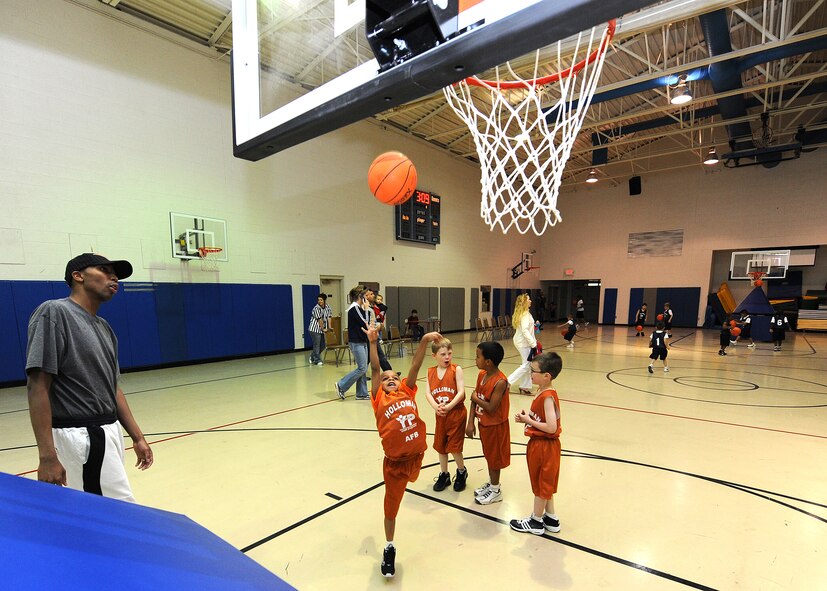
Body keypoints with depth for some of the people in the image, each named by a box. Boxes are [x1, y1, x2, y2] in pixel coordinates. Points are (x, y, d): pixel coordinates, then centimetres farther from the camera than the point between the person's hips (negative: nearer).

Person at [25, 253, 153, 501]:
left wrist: (137, 437, 14)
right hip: (80, 436, -8)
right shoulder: (54, 312, -12)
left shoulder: (104, 327, 13)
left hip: (109, 432, 8)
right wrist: (47, 456, -21)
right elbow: (38, 387, -17)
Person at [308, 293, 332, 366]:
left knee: (322, 345, 12)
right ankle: (317, 360, 6)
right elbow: (319, 320, -14)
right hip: (314, 329, -8)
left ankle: (312, 357, 30)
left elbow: (328, 317, 4)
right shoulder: (316, 308, -17)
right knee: (316, 345, -4)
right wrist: (323, 329, -9)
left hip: (321, 330, 8)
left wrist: (329, 327, -2)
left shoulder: (327, 307, 5)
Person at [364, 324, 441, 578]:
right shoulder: (380, 399, -1)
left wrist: (425, 341, -9)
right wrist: (373, 343, -10)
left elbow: (415, 366, -3)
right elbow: (375, 370, -6)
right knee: (391, 505, 12)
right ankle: (389, 549, 33)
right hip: (395, 461, -1)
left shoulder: (408, 392, 6)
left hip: (416, 454, 1)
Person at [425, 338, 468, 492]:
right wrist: (436, 407, -23)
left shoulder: (456, 369, -10)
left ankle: (462, 472, 29)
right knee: (440, 445, 16)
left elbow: (461, 391, -17)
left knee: (454, 446, 1)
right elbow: (428, 393, -7)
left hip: (456, 413, -4)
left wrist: (449, 406, -27)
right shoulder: (431, 372, 0)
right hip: (440, 415, 4)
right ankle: (444, 474, 37)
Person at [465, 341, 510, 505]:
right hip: (483, 424, 7)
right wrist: (470, 422, -4)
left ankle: (495, 491, 29)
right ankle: (491, 483, 42)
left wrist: (476, 398, -16)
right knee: (488, 455, 22)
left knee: (494, 457, 10)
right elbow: (474, 399, -1)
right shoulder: (481, 375, -4)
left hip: (495, 426, -7)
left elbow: (491, 408, -30)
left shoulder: (500, 382, -29)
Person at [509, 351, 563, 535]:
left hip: (544, 446, -9)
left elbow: (551, 427, -30)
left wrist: (529, 421, -20)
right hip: (539, 444, 9)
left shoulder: (548, 397, -26)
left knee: (541, 484, 9)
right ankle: (551, 519, 37)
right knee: (544, 483, 22)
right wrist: (527, 417, -3)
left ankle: (536, 522, 27)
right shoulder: (542, 392, 3)